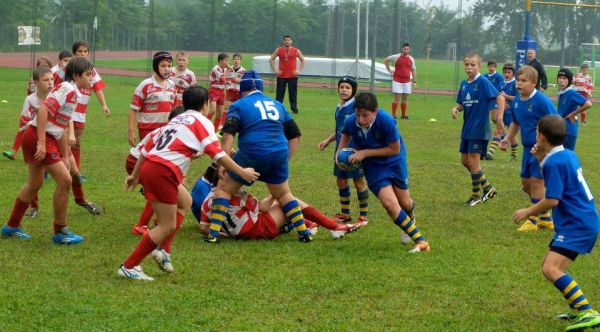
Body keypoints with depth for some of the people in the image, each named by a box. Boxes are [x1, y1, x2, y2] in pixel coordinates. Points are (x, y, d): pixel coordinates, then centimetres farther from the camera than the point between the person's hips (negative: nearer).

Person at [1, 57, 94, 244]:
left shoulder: (72, 93, 15)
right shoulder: (67, 89, -15)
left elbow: (62, 129, 20)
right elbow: (43, 110, -26)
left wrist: (65, 157, 21)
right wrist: (41, 143, -28)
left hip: (37, 138, 10)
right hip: (38, 137, -10)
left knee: (35, 183, 21)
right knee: (64, 180, -8)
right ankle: (60, 232, 3)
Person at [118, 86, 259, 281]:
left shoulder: (176, 120, 26)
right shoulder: (201, 122, 4)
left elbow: (148, 147, 24)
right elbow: (217, 153, -9)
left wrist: (135, 175, 29)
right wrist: (241, 172, -6)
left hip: (148, 166, 9)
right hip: (163, 172, -9)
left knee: (185, 202, 25)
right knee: (167, 226, -3)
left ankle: (163, 249, 15)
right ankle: (128, 267, -2)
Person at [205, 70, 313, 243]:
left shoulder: (239, 105, 7)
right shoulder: (277, 104, 21)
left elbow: (228, 135, -8)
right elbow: (295, 135, 21)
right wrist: (284, 160, 25)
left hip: (252, 156, -4)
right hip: (279, 156, 4)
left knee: (224, 189, 11)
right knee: (284, 195, 26)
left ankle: (213, 234, 2)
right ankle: (304, 233, 23)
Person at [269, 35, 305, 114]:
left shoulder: (296, 51, 3)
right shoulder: (279, 50, 4)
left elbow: (302, 60, 11)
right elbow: (271, 59, 9)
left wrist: (299, 70, 1)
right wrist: (274, 70, 1)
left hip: (293, 76, 0)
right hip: (281, 76, 0)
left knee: (293, 93, 1)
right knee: (279, 93, 1)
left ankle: (294, 109, 7)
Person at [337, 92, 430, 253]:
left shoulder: (386, 121, -32)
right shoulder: (351, 122, -21)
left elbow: (395, 149, -22)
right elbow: (346, 133, 7)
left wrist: (365, 152, -26)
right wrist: (340, 152, -9)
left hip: (395, 161, -1)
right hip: (373, 166, 1)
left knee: (404, 203, 14)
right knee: (390, 204, -17)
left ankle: (410, 219, 53)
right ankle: (419, 240, -6)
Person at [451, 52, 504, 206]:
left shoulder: (483, 82, -13)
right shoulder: (464, 84, 8)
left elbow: (500, 98, -16)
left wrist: (499, 119, -22)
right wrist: (456, 109, -7)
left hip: (479, 129, -8)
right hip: (467, 128, 8)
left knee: (473, 161, -4)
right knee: (465, 160, 11)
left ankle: (476, 195, 11)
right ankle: (488, 187, 26)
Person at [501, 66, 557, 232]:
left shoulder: (542, 101, -18)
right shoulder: (517, 101, 5)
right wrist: (507, 138, 9)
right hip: (528, 147, 8)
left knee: (536, 181, -6)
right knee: (526, 182, 13)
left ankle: (534, 219, 7)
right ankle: (545, 217, 27)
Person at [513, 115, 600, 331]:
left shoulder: (555, 162, -17)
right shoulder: (568, 155, 12)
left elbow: (552, 200, -20)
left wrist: (528, 212, -6)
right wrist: (541, 159, 17)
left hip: (576, 226, -11)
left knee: (551, 269, -21)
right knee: (549, 266, 18)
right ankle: (579, 310, 22)